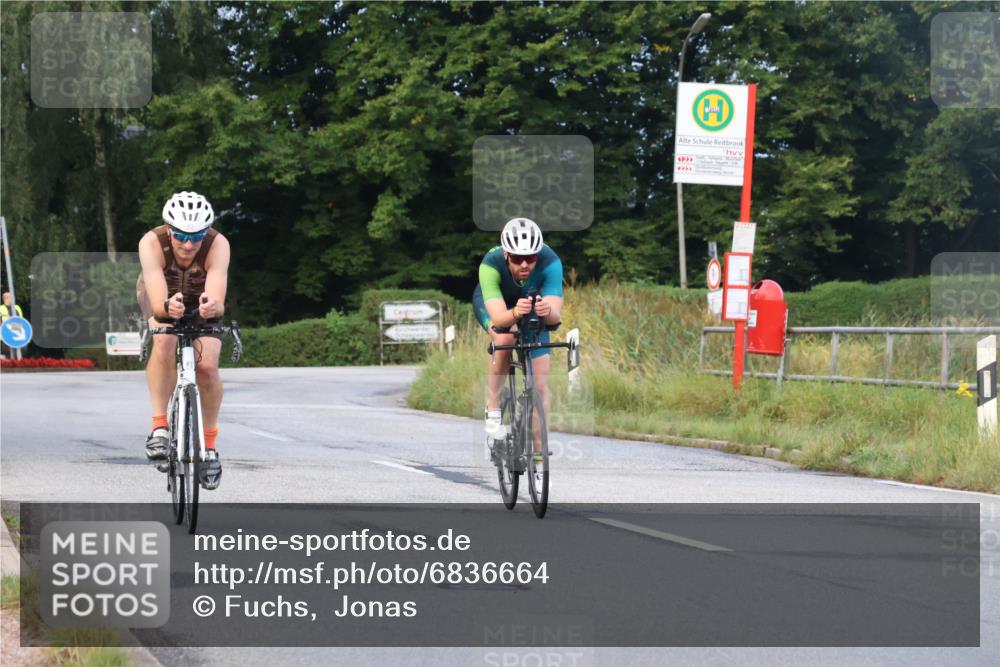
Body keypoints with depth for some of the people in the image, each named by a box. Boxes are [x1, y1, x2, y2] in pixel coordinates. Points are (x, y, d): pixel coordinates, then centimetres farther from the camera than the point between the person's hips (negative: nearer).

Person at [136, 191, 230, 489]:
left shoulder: (218, 245, -34)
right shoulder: (152, 243, -35)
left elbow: (219, 302, -46)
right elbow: (157, 303, -46)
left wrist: (212, 307, -69)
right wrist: (168, 307, -68)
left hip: (202, 301, 1)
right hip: (162, 299, -1)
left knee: (207, 366, -19)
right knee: (164, 342, -33)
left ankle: (209, 443, 1)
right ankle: (159, 425, -24)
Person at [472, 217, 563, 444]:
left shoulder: (550, 262, -36)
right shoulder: (491, 265, -39)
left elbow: (555, 315, -44)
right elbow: (498, 317, -47)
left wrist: (547, 311, -67)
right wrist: (515, 313, -69)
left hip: (532, 303, 2)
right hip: (492, 302, -2)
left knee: (540, 385, -7)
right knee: (505, 337, -36)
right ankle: (493, 410, -18)